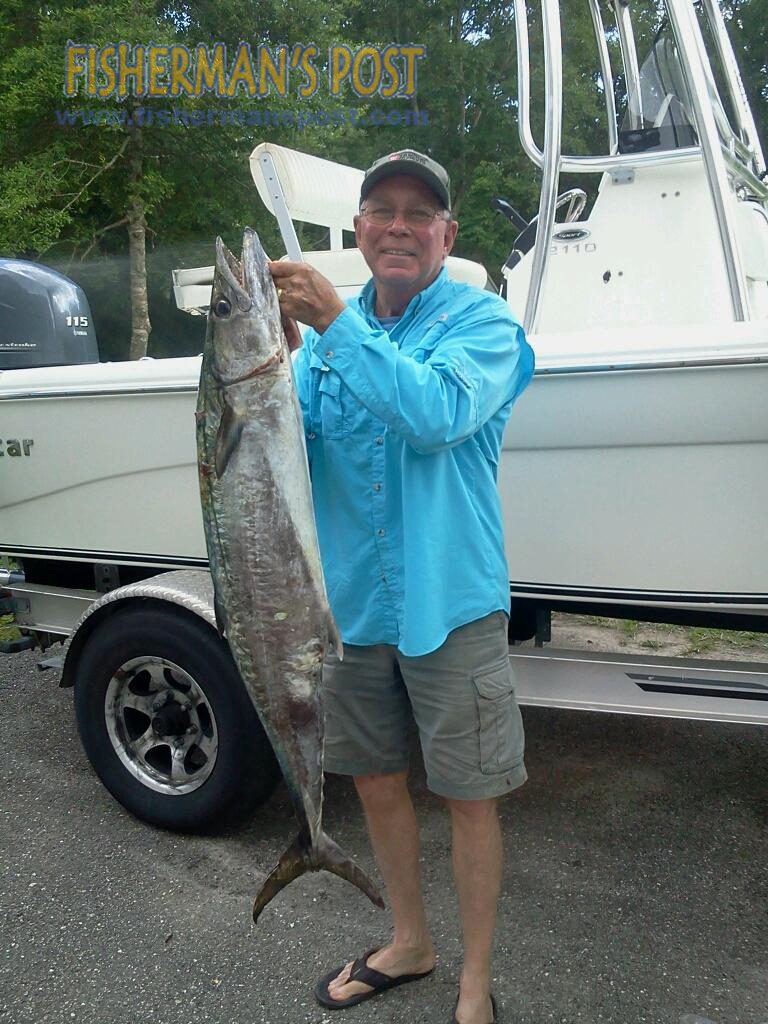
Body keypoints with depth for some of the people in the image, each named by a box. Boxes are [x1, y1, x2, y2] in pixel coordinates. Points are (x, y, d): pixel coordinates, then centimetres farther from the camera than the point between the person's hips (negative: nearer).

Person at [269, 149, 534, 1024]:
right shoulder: (326, 330, 7)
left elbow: (440, 413, -26)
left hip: (449, 602, -4)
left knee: (468, 796, 8)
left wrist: (337, 325, -26)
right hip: (351, 599, 5)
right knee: (374, 780, 18)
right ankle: (408, 942, 44)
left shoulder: (482, 321, -6)